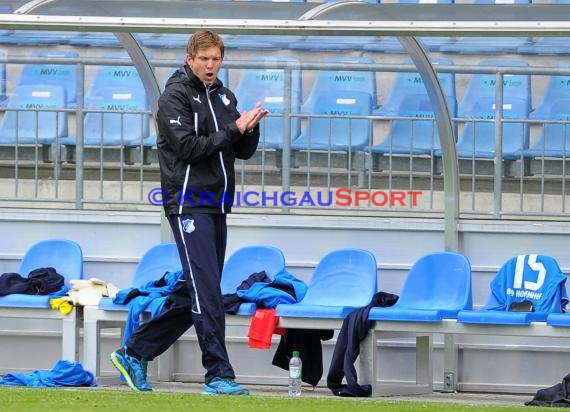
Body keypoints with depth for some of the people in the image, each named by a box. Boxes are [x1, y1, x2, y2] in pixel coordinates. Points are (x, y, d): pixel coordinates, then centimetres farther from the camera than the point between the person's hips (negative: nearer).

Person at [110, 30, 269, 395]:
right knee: (207, 292, -13)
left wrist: (250, 127, -5)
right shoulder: (176, 96, -6)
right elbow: (187, 147, -16)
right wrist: (232, 130, -15)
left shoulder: (224, 97, 17)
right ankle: (219, 375, -15)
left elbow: (244, 152, 15)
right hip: (189, 204, -8)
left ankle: (135, 354, 21)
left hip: (216, 207, 8)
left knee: (191, 294, 10)